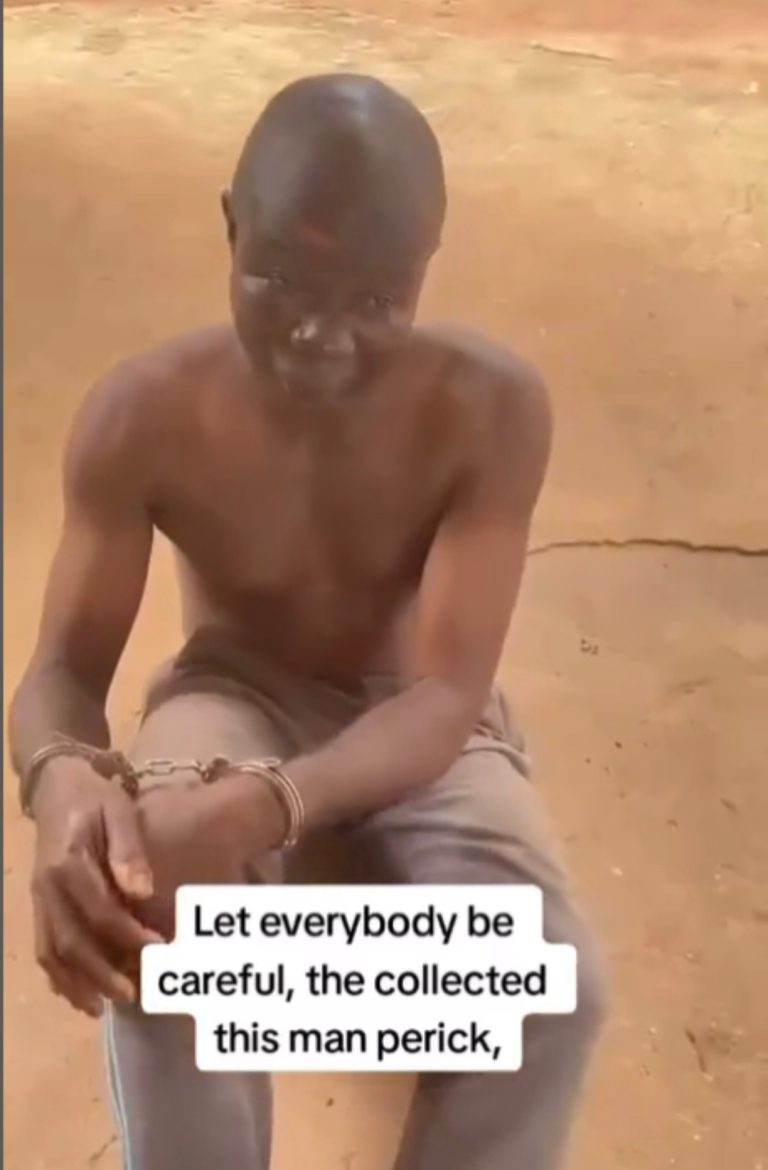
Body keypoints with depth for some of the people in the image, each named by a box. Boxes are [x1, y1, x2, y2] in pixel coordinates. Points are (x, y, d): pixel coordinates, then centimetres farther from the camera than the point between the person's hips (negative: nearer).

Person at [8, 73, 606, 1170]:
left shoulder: (494, 407, -23)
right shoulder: (142, 414, -21)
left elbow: (450, 691, -28)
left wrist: (263, 807, -48)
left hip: (416, 722, 1)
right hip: (236, 698, 0)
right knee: (151, 924, -34)